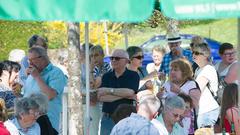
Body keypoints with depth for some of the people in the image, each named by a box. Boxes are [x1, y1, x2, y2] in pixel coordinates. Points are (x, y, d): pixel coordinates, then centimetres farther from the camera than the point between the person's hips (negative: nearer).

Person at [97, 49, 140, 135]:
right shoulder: (106, 76, 10)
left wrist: (109, 90, -9)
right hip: (107, 118, 3)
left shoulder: (133, 75, 1)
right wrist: (124, 95, -11)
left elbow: (130, 92, -16)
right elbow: (101, 97, -4)